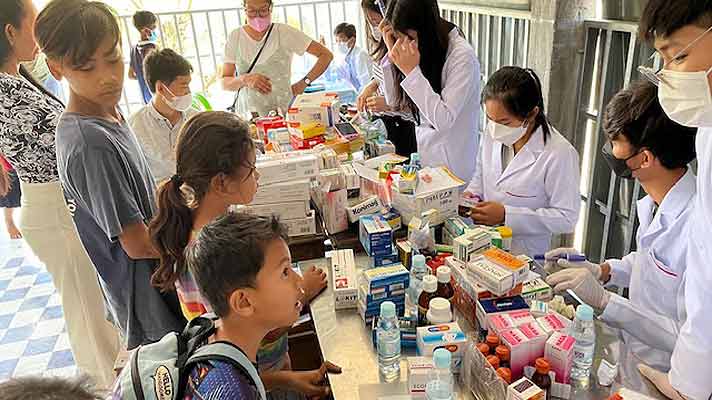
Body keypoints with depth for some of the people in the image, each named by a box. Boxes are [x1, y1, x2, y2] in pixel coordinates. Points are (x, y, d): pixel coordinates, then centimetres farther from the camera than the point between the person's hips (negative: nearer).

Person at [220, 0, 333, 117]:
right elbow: (224, 83, 4)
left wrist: (304, 82, -5)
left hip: (284, 112, -2)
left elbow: (326, 55, 2)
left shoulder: (284, 32, 0)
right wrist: (245, 79, -16)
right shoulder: (235, 37, 6)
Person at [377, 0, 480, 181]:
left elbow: (443, 120, -26)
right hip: (422, 152, 6)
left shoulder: (462, 56, -20)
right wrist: (392, 53, -9)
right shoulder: (419, 49, 0)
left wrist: (411, 71, -26)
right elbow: (398, 104, 1)